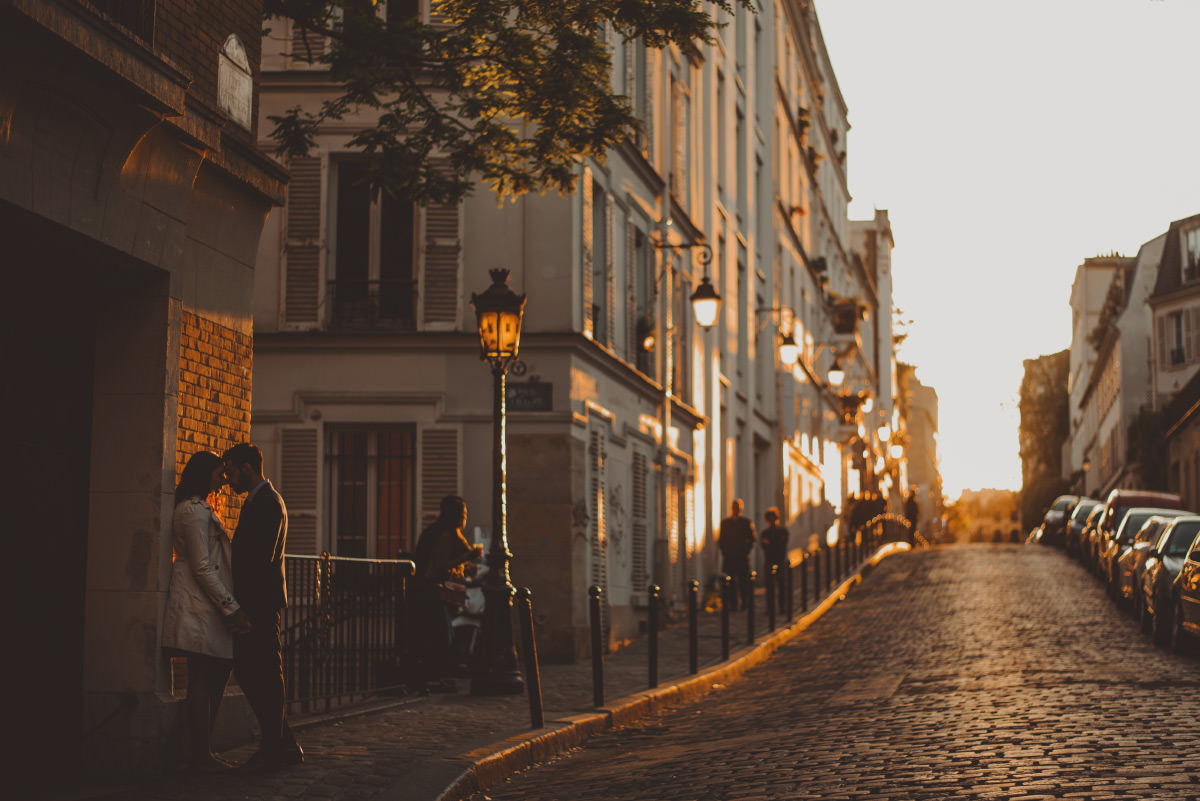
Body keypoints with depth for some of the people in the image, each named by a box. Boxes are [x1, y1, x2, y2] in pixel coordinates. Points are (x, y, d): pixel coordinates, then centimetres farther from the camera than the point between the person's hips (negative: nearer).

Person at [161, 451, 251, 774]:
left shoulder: (200, 509, 22)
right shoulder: (195, 511, -11)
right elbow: (202, 567, -17)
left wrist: (230, 607, 21)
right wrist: (231, 608, -16)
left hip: (207, 607, 10)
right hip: (200, 605, -10)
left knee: (217, 674, 9)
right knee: (202, 679, -8)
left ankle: (202, 753, 12)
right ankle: (201, 756, -5)